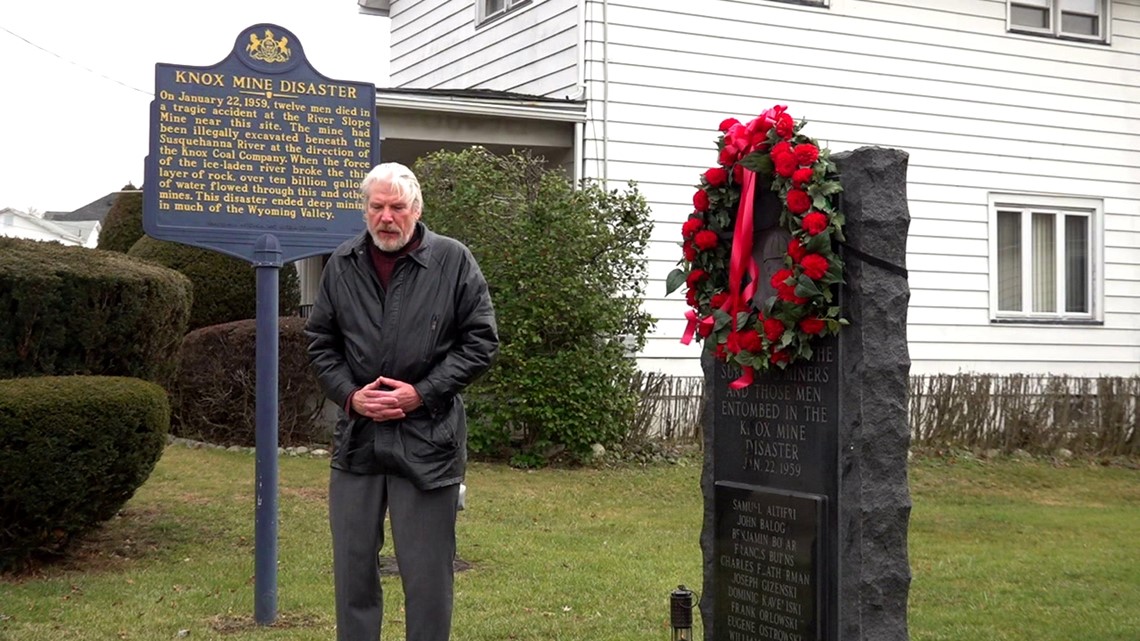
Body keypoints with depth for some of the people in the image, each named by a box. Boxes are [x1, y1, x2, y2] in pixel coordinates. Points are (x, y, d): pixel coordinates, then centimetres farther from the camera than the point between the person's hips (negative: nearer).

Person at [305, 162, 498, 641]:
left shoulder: (453, 261, -3)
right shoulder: (342, 264, 7)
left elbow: (481, 341, -3)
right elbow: (320, 342, 12)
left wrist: (423, 394, -11)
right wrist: (349, 395, -5)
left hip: (427, 437, -3)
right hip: (356, 435, 4)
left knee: (427, 570, 4)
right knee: (352, 565, 11)